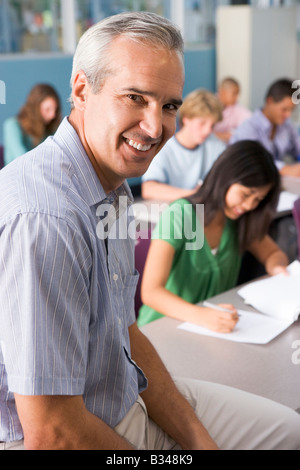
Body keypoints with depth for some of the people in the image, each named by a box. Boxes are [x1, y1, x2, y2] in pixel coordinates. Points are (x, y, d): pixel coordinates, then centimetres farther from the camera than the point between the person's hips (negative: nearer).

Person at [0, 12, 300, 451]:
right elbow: (50, 434, -29)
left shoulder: (114, 188, 2)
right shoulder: (44, 218, -31)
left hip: (125, 398, 9)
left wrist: (197, 438, 0)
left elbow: (126, 334, 7)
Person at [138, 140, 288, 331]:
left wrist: (279, 268, -8)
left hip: (218, 321, 3)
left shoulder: (238, 219, 1)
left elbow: (273, 254, 17)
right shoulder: (179, 216, -18)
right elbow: (151, 292, -27)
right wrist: (199, 315, -44)